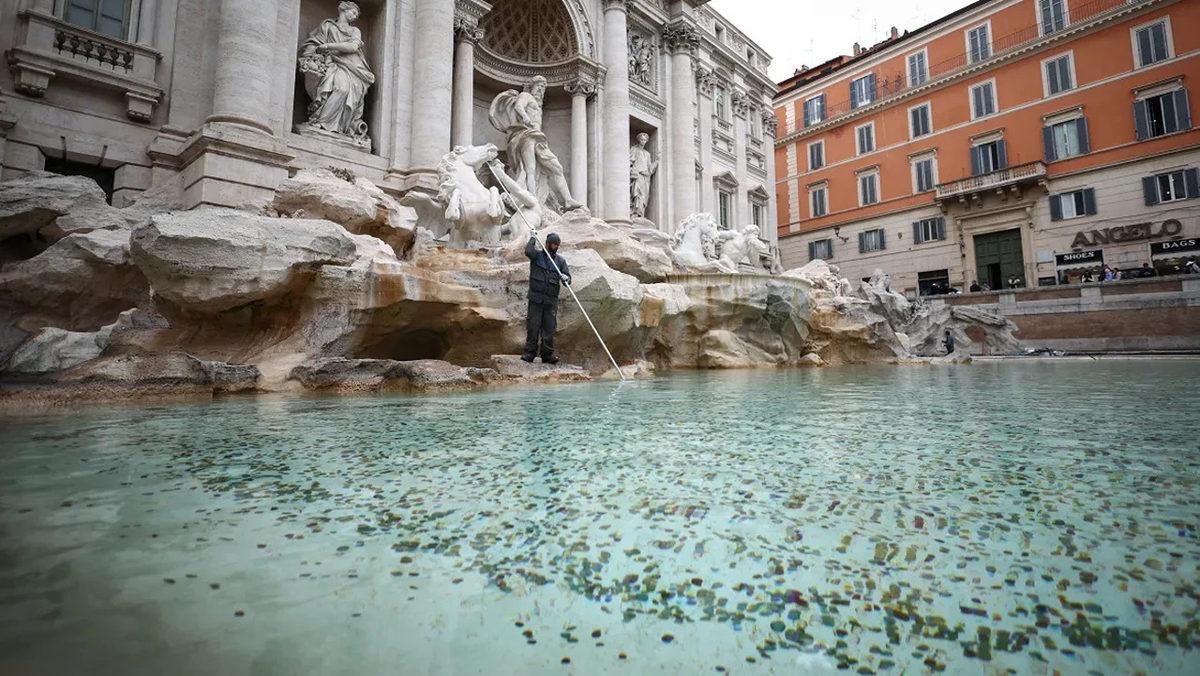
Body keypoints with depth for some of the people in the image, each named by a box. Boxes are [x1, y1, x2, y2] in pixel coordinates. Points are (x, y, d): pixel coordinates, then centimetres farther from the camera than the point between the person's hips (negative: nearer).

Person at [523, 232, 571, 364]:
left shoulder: (560, 260, 11)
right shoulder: (537, 255, 3)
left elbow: (568, 278, 6)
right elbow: (528, 251, -20)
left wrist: (566, 278, -17)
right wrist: (533, 238, -8)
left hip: (552, 300, 3)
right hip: (536, 298, -2)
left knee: (549, 328, 4)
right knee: (533, 326, 0)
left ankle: (547, 355, 10)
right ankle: (529, 353, 7)